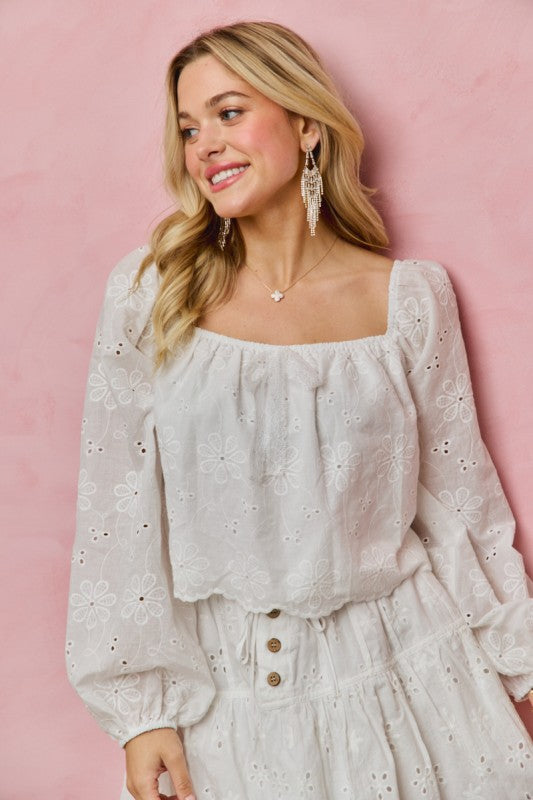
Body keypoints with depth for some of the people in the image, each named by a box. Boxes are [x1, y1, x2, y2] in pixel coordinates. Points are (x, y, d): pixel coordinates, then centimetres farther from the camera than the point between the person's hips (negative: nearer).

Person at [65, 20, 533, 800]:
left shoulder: (409, 297, -5)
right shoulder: (150, 294, -7)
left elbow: (460, 498, 3)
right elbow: (120, 510, -5)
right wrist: (141, 706, -6)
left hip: (399, 668, 1)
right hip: (219, 683, 0)